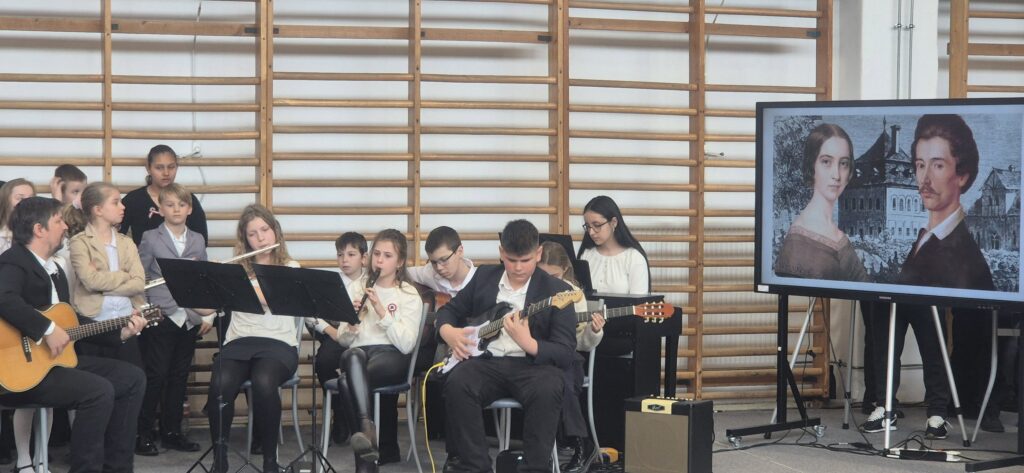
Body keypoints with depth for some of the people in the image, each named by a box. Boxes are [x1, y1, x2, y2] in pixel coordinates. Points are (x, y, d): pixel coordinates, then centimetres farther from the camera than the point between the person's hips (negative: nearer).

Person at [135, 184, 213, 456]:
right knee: (156, 376, -4)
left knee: (179, 377, 9)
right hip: (162, 318, -4)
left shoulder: (198, 241, 13)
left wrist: (208, 314, 7)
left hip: (190, 319, 4)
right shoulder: (151, 239, 1)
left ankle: (171, 432, 17)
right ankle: (144, 434, 3)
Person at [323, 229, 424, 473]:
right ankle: (366, 428, -51)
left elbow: (406, 344, -6)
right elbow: (344, 341, 16)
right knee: (353, 354, -39)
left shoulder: (409, 295, 8)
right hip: (359, 353, 3)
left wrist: (381, 311, -13)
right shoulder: (360, 290, 21)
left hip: (391, 355, -3)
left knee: (347, 382, -37)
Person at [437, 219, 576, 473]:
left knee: (547, 390, -36)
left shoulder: (557, 290, -1)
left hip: (533, 364, -2)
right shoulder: (484, 276, 11)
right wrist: (448, 332, -2)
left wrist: (528, 343, -25)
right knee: (457, 384, -30)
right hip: (487, 361, 3)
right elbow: (448, 310, 22)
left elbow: (566, 354, -7)